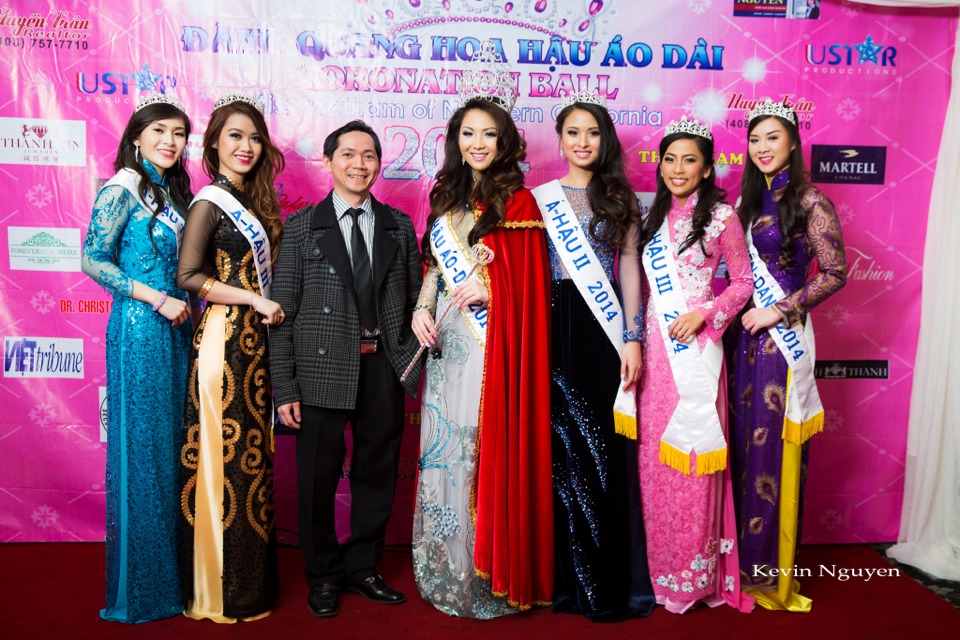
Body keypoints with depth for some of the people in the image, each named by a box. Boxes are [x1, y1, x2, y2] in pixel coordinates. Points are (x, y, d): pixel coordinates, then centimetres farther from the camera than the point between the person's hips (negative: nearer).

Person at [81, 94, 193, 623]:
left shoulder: (173, 192, 15)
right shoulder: (122, 189, -6)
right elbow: (92, 260, -12)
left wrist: (184, 303, 6)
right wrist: (158, 299, -15)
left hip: (176, 327, 7)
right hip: (140, 328, -7)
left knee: (173, 446, 10)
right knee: (141, 447, 0)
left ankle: (173, 572, 21)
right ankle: (140, 586, 13)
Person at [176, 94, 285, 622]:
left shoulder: (250, 202, 16)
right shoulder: (211, 201, -7)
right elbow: (188, 276, -16)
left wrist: (266, 308, 2)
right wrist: (254, 300, -14)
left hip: (253, 340, 8)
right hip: (225, 340, -8)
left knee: (250, 453, 12)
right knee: (227, 456, 0)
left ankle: (251, 578, 24)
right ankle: (225, 591, 14)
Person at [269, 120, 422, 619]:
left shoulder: (399, 226, 10)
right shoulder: (302, 226, 1)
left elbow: (414, 297, 11)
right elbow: (283, 310, -3)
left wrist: (409, 357, -2)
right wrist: (284, 386, -8)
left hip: (384, 368, 3)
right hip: (323, 370, -2)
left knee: (377, 473, 12)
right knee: (318, 477, 7)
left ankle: (362, 568, 31)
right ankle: (323, 576, 27)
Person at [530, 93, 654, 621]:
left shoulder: (620, 198, 9)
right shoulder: (540, 197, 8)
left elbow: (630, 268, 5)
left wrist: (632, 338, -3)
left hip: (605, 329, 0)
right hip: (555, 328, 0)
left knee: (604, 446, 1)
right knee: (558, 444, 3)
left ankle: (608, 579, 14)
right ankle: (561, 574, 17)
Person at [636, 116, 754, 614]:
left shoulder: (720, 217, 0)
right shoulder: (653, 218, 14)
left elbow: (743, 281, 1)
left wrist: (703, 313, -13)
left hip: (695, 348, -4)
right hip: (654, 348, 5)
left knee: (692, 458, -2)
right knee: (654, 456, 7)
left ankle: (696, 575, 13)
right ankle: (661, 569, 21)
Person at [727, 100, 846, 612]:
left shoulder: (810, 202, -7)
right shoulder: (749, 201, 13)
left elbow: (835, 273, -11)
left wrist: (779, 311, -14)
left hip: (781, 336, -6)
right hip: (743, 334, 6)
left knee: (771, 447, -1)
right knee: (742, 441, 9)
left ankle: (770, 569, 13)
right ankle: (743, 558, 22)